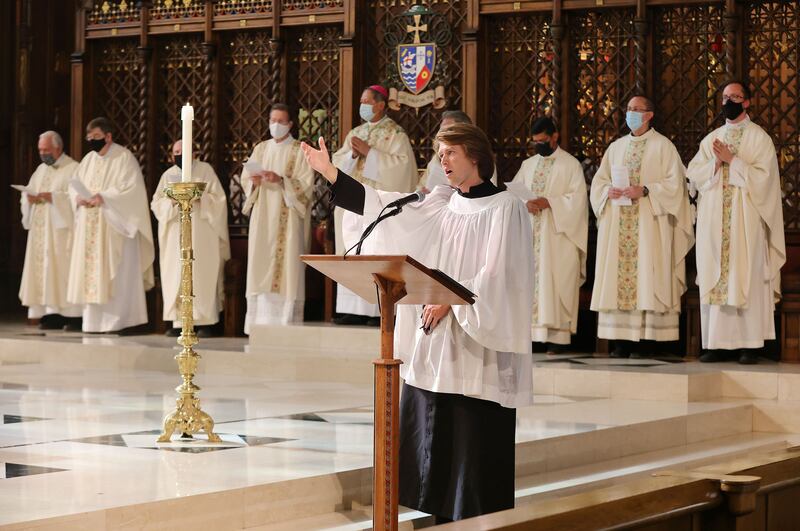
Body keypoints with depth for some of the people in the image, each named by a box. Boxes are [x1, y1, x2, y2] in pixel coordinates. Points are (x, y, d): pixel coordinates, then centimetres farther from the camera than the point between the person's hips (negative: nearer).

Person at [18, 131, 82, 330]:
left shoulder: (73, 169, -4)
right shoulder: (41, 169, 19)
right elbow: (27, 193, 19)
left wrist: (52, 197, -20)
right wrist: (30, 197, -4)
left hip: (62, 229, -7)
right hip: (40, 230, 7)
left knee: (63, 269, -10)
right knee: (42, 269, 1)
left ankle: (71, 314, -9)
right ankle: (50, 314, 1)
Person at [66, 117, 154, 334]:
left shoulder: (124, 158, -6)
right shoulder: (88, 159, 15)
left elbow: (131, 188, -16)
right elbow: (74, 184, 15)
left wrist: (103, 197, -23)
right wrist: (78, 197, -8)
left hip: (115, 227, -7)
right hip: (90, 230, 7)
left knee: (117, 274, -8)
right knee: (92, 272, 4)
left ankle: (124, 319, -5)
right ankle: (95, 321, 7)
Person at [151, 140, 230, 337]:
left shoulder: (205, 169, 4)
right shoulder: (168, 175, 13)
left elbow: (219, 198, -1)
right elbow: (155, 204, 8)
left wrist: (199, 197, -16)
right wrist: (171, 200, -11)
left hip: (201, 234, -3)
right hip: (175, 234, 3)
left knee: (201, 275, -8)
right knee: (176, 275, -3)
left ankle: (204, 322, -7)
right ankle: (177, 322, -2)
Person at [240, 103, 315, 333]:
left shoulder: (300, 151, 3)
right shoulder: (260, 149, 16)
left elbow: (305, 185, -7)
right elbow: (245, 179, 13)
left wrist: (281, 180, -21)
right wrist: (254, 182, -10)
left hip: (287, 218, -4)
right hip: (262, 217, 4)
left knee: (286, 265, -9)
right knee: (260, 265, -2)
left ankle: (286, 321, -10)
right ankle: (261, 321, -2)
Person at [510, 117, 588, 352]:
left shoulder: (570, 164, 1)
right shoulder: (528, 164, 16)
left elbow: (577, 198, -7)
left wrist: (549, 202, -18)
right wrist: (525, 203, -10)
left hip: (557, 236, -5)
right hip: (530, 234, 5)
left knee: (556, 282, -8)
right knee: (530, 280, -1)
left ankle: (557, 335, -7)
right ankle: (531, 332, -1)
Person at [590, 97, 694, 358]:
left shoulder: (663, 146, 2)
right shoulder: (616, 147, 17)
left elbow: (674, 183, -5)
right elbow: (598, 181, 16)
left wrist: (645, 191, -17)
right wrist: (608, 190, -5)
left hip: (649, 225, -5)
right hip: (617, 225, 5)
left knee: (646, 277, -9)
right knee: (618, 277, -1)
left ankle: (647, 338, -9)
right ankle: (622, 339, -1)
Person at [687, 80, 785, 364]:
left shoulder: (759, 137, 2)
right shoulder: (711, 138, 16)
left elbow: (762, 176, -8)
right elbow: (694, 172, 8)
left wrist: (731, 160, -12)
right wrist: (716, 162, -9)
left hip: (745, 220, -4)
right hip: (715, 221, 4)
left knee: (746, 278, -6)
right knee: (715, 280, 0)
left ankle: (749, 344, -5)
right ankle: (719, 343, 1)